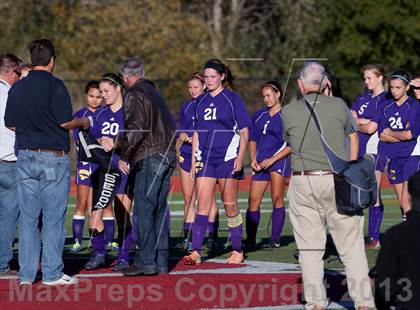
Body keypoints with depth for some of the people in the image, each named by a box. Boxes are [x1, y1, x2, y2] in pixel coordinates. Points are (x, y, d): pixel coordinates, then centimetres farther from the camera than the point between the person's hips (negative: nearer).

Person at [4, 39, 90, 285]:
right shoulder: (54, 85, -10)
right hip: (53, 157, -5)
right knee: (54, 217, 0)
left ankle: (26, 273, 7)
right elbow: (65, 121, -14)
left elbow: (11, 124, 10)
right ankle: (52, 273, 1)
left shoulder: (17, 88, 7)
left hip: (25, 156, 5)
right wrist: (83, 122, 6)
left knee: (28, 218, 7)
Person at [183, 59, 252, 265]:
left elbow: (244, 131, -2)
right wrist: (193, 161, 13)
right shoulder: (201, 101, 13)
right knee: (202, 205, -5)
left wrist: (240, 157, -12)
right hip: (205, 159, 4)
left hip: (227, 157, -4)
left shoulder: (233, 99, -1)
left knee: (230, 206, 1)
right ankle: (196, 252, -10)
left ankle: (237, 251, 12)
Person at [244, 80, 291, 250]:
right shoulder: (258, 115, 15)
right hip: (260, 163, 5)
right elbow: (252, 139, 21)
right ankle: (250, 239, 6)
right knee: (253, 200, 0)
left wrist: (271, 160, -11)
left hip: (279, 159, -5)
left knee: (277, 198, -10)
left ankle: (275, 239, -6)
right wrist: (253, 159, 4)